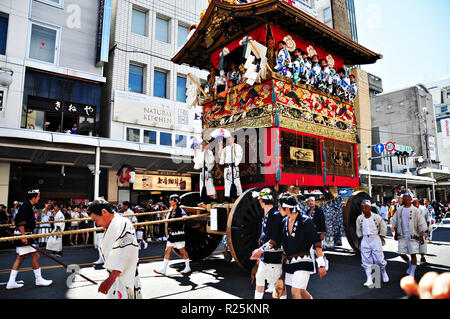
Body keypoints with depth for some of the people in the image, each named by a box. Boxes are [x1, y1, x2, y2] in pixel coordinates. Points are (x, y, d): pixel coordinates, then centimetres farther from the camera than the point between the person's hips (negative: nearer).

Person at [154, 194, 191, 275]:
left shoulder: (180, 210, -12)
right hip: (171, 233, 7)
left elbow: (184, 215, -32)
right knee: (167, 250, 4)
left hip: (179, 233, -7)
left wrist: (184, 217, -51)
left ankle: (187, 267, 19)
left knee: (182, 250, 3)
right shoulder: (171, 210, 9)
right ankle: (163, 269, 7)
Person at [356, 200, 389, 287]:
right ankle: (369, 280, 4)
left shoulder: (377, 217, -7)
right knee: (366, 260, 0)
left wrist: (381, 238, 6)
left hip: (375, 238, -2)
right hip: (365, 240, 3)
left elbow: (383, 228, 6)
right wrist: (361, 238, 10)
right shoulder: (359, 218, 0)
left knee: (379, 259, -1)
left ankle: (383, 271, 31)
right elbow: (358, 230, 15)